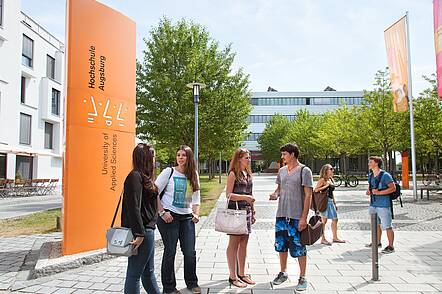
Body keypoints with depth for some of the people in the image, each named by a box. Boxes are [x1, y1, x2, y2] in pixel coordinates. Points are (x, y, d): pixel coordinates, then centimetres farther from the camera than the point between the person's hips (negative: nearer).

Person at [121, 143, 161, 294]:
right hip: (142, 232, -10)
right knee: (134, 273, 1)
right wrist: (139, 234, -22)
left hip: (146, 230, 10)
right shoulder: (135, 177, -16)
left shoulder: (143, 177, 13)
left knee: (148, 272, 19)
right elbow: (133, 208, -22)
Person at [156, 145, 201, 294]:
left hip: (187, 218, 4)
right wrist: (162, 213, -13)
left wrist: (196, 214, -2)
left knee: (190, 252, 8)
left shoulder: (193, 175, 7)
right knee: (170, 252, 2)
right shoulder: (168, 172, -7)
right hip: (169, 216, -4)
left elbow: (196, 197, 11)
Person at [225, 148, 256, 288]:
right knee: (234, 243, 1)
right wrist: (245, 197, -21)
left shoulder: (248, 174, 14)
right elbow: (228, 194, -13)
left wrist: (253, 211, 17)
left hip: (247, 211, 7)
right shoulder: (233, 174, -8)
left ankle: (241, 274, 23)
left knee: (244, 243, 12)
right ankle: (232, 276, 10)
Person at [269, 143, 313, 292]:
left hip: (297, 216, -6)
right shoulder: (282, 170, 10)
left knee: (299, 247, 2)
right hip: (281, 214, 6)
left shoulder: (304, 171, -9)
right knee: (281, 245, 14)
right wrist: (275, 194, -3)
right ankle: (283, 273, 32)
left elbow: (308, 195, -11)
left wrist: (304, 217, -16)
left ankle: (302, 278, 18)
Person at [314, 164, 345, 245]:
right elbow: (316, 190, -19)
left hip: (331, 201, 8)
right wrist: (326, 186, -18)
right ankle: (323, 239, 7)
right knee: (324, 220, -2)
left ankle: (335, 238, 23)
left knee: (335, 219, 11)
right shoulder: (322, 180, -9)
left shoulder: (331, 180, 16)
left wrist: (335, 203, 21)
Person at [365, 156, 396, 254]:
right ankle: (377, 242, 33)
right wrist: (368, 192, 3)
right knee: (376, 224, 18)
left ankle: (391, 247, 7)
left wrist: (379, 192, -20)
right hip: (373, 204, 8)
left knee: (387, 226, -3)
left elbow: (393, 188, -13)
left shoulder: (385, 175, -11)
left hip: (383, 205, -8)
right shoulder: (370, 175, 12)